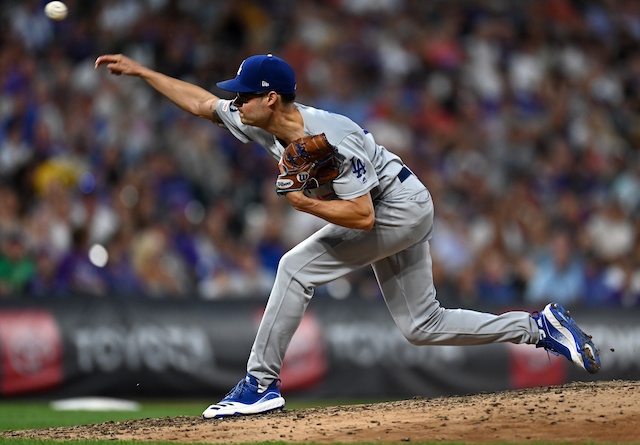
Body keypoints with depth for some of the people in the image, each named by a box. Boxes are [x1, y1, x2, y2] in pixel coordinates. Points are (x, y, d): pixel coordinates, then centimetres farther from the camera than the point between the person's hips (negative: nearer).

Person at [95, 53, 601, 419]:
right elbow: (203, 102, 6)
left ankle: (261, 384, -13)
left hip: (401, 207, -10)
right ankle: (541, 326, 16)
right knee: (423, 326, 11)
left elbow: (361, 215, -32)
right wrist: (140, 71, 4)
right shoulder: (264, 123, -6)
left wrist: (302, 202, -24)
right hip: (396, 213, 10)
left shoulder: (331, 140, -31)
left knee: (297, 267, -18)